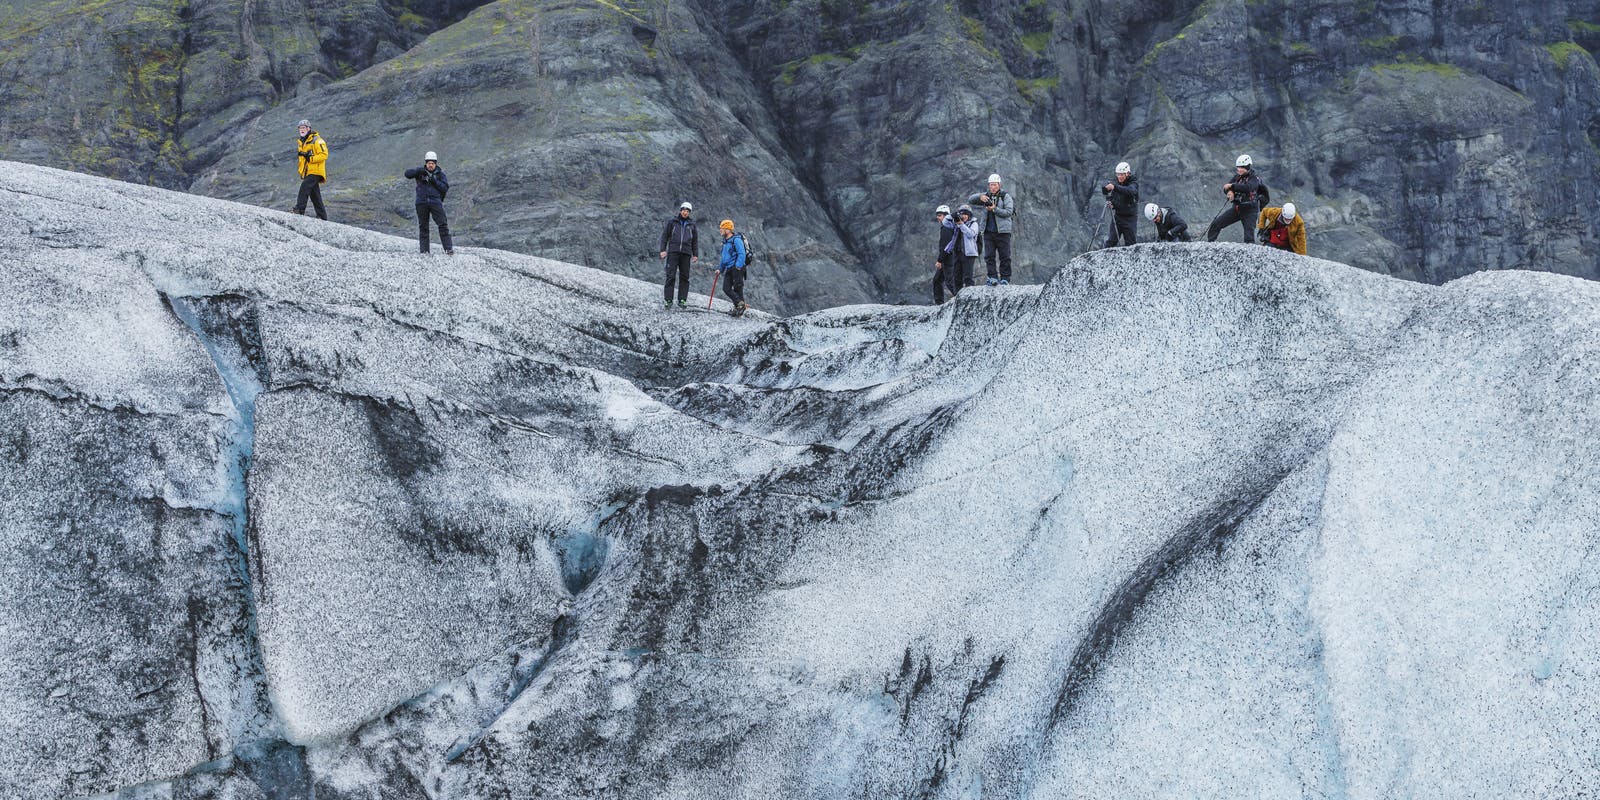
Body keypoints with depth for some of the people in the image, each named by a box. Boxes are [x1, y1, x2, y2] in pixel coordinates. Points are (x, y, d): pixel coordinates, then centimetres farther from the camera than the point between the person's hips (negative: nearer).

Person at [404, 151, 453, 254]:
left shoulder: (440, 173, 7)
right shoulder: (420, 171, 9)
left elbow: (445, 188, -1)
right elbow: (408, 173, -4)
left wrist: (434, 181, -13)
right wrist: (419, 171, -18)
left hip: (435, 202, -1)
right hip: (422, 203, 1)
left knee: (443, 225, -9)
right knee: (423, 227, 4)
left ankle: (449, 249, -10)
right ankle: (424, 251, 7)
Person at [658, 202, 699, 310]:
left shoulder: (691, 225, 15)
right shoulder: (672, 222, 9)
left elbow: (695, 241, 19)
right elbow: (665, 236, 8)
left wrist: (695, 255, 11)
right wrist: (663, 250, -2)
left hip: (686, 254, 2)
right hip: (673, 252, -2)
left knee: (684, 277, 1)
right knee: (671, 276, -9)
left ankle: (682, 300, 5)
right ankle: (668, 300, -9)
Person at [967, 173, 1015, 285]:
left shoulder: (1006, 197, 0)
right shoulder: (986, 196, 12)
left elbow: (1009, 212, -10)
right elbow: (970, 200, 3)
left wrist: (994, 209, -19)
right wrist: (980, 197, -17)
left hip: (1002, 231, -4)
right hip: (988, 232, 4)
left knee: (1005, 257, -1)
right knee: (989, 256, -3)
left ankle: (1005, 279, 4)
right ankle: (993, 277, -1)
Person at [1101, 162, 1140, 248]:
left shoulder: (1133, 183, -9)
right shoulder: (1117, 183, 7)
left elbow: (1130, 191, -32)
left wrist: (1115, 187, -45)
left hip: (1130, 217, -4)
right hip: (1117, 216, 4)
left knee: (1131, 242, -1)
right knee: (1111, 241, -2)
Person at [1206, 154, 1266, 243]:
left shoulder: (1254, 179, -12)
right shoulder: (1237, 177, 6)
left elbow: (1248, 187, -33)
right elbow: (1226, 187, 1)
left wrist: (1232, 186, -33)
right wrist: (1229, 191, -23)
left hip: (1249, 210, -6)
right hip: (1236, 208, 6)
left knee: (1249, 235, -17)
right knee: (1216, 223, 4)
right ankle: (1209, 243, 15)